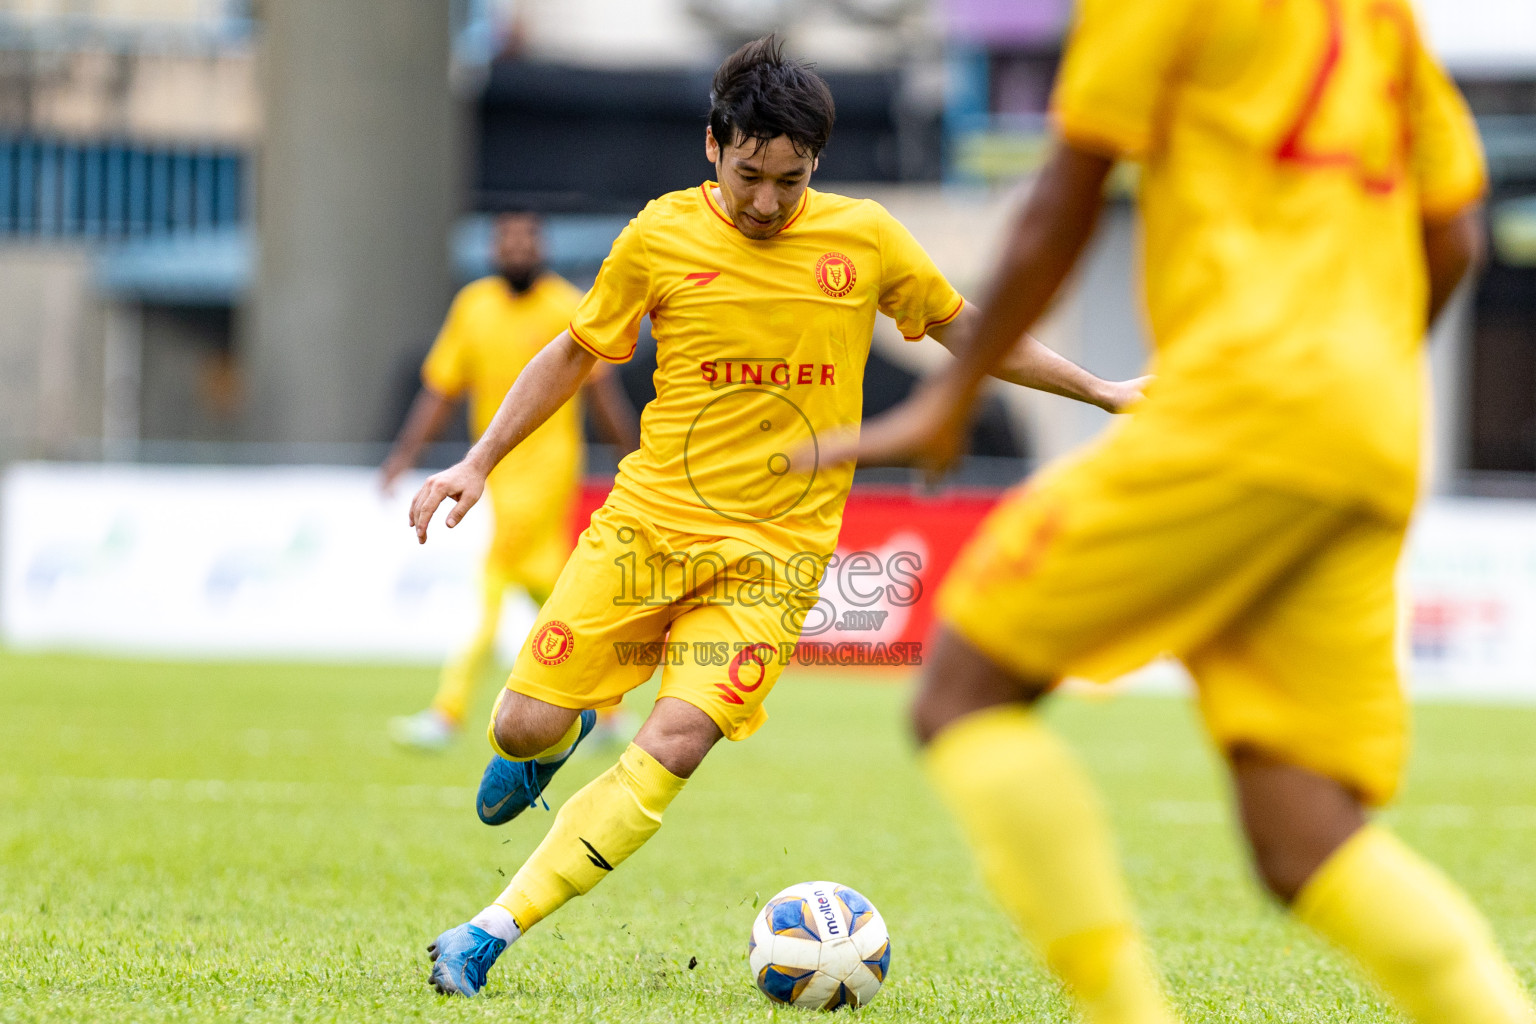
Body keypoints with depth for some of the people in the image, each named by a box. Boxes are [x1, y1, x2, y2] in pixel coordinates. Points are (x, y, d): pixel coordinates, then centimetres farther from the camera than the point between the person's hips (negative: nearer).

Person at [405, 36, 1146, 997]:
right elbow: (577, 352, 12)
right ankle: (563, 733, 33)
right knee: (523, 728, -7)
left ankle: (491, 933, -15)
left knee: (675, 747, -20)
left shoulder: (865, 238, -1)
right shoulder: (662, 236, -2)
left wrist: (1102, 391, 14)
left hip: (773, 552, -1)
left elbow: (965, 330, 15)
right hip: (648, 520, 1)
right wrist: (478, 462, 6)